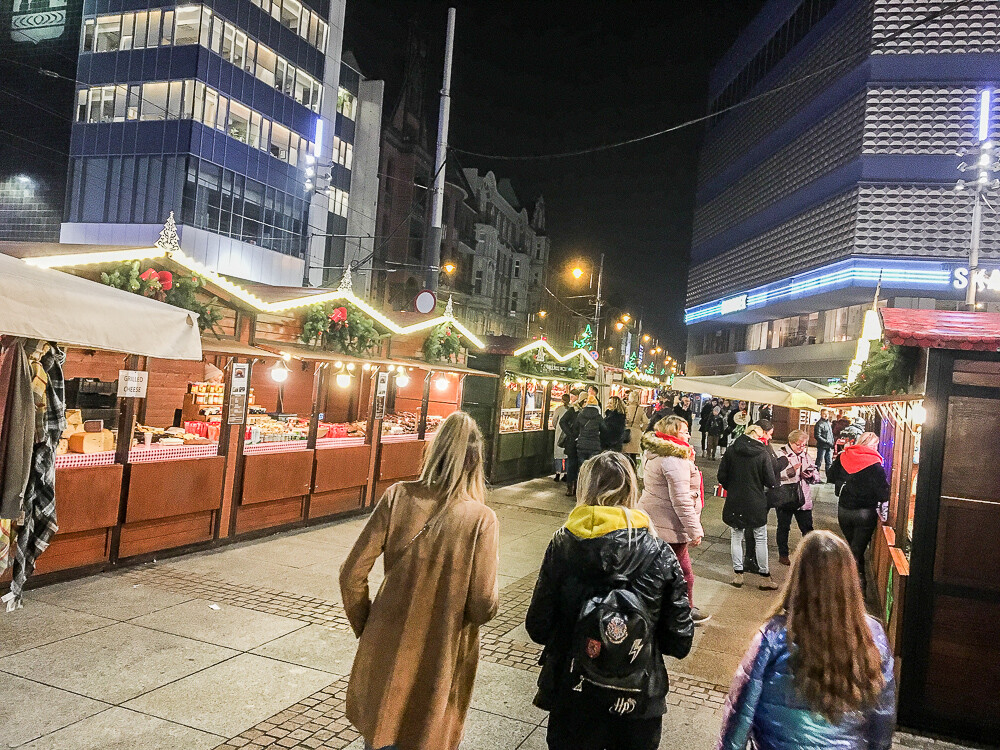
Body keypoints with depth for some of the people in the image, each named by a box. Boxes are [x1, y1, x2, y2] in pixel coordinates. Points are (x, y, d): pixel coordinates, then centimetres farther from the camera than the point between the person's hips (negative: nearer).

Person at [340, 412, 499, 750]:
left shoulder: (397, 496, -12)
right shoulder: (481, 519, -18)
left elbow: (352, 574, -9)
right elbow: (483, 605, -16)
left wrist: (364, 625, 7)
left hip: (387, 646, 2)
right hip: (441, 657, -2)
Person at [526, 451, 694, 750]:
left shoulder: (562, 545, -15)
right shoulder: (660, 554, -13)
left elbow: (538, 627, -10)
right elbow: (679, 641, -8)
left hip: (572, 695, 0)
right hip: (639, 702, 0)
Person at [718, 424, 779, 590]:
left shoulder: (731, 451, -5)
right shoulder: (763, 454, -12)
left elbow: (722, 476, -3)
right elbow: (770, 481, -10)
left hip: (734, 502, 2)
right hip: (756, 502, -2)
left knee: (736, 537, 12)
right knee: (761, 539, 10)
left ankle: (738, 573, 16)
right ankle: (765, 577, 16)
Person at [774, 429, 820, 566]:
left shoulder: (807, 456, 9)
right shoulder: (782, 456, -8)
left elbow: (817, 477, 14)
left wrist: (811, 476, -9)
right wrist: (792, 469, -25)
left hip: (804, 499, 4)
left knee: (808, 529, 9)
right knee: (784, 528, 9)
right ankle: (783, 555, 22)